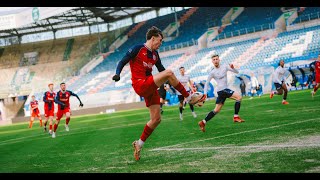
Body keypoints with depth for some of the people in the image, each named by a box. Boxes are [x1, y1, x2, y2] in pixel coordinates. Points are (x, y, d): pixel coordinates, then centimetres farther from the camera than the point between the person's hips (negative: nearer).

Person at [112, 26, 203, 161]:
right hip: (140, 85, -8)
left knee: (156, 119, 4)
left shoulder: (155, 54, 17)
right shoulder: (137, 49, -4)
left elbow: (161, 70, 27)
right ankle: (189, 98, -9)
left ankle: (139, 144, 16)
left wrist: (173, 82, 21)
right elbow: (122, 62, -6)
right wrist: (117, 74, -23)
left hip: (150, 88, 8)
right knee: (169, 72, -22)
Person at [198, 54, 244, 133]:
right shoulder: (212, 72, -6)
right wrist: (205, 93, -9)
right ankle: (236, 117, -16)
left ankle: (203, 122, 13)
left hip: (225, 89, 6)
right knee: (239, 97, -18)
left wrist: (232, 68, -15)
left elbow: (236, 72, 6)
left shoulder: (224, 67, 6)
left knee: (216, 110, 9)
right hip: (221, 90, -6)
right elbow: (207, 83, -1)